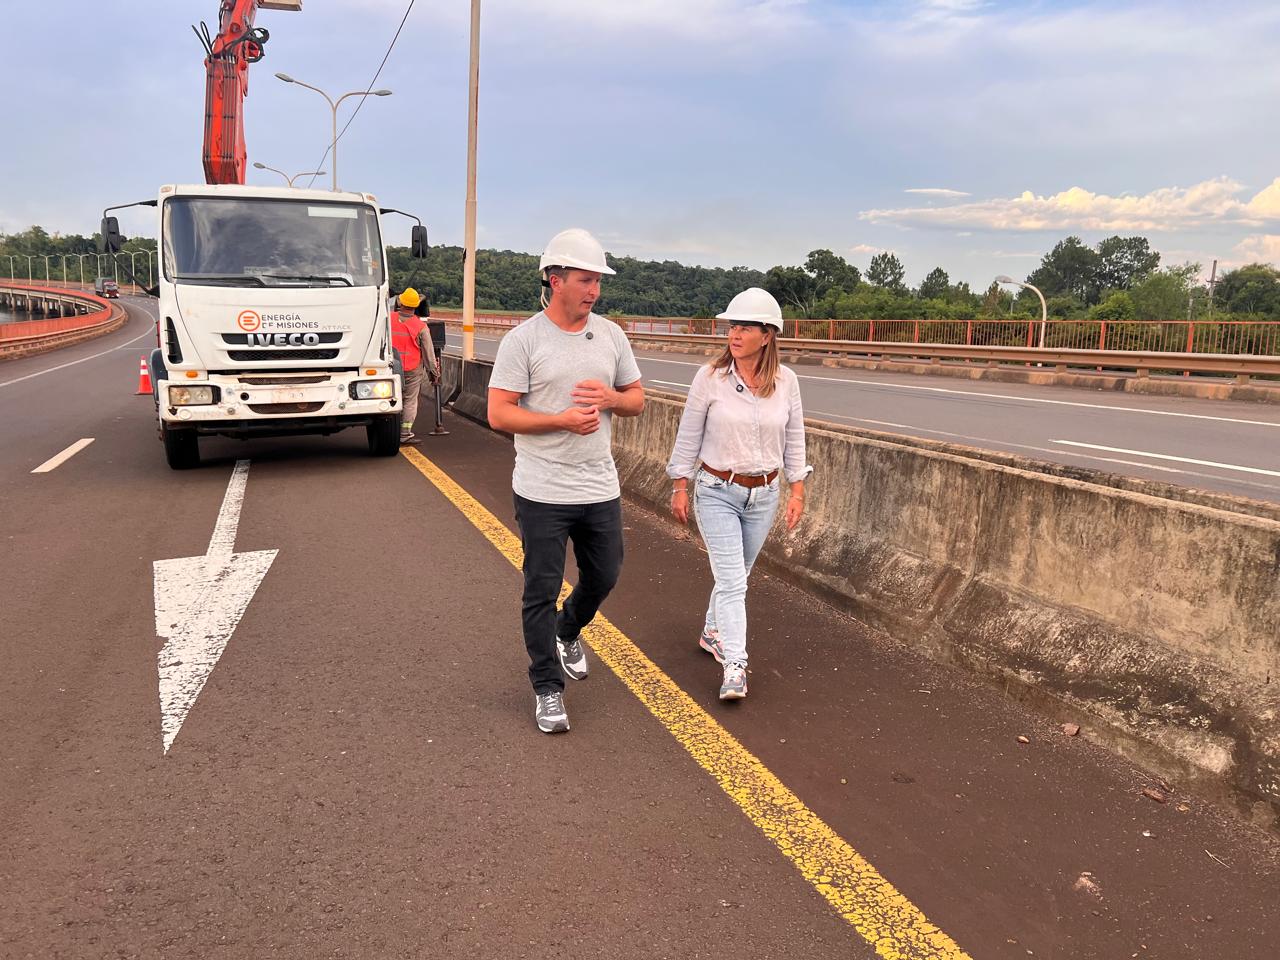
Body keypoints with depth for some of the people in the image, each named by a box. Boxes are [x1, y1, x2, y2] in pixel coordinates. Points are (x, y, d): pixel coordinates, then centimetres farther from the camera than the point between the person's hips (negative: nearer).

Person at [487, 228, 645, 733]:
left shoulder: (611, 335, 6)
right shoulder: (523, 340, -8)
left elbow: (637, 399, 12)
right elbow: (499, 413, -12)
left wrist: (610, 397, -11)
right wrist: (563, 420, -21)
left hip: (600, 488, 5)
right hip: (543, 492, -5)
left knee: (603, 577, 17)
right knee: (542, 591, 3)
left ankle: (568, 632, 48)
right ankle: (548, 688, 18)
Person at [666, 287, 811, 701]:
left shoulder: (786, 381, -4)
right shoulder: (710, 377, -11)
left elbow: (794, 440, 5)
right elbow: (689, 436, -3)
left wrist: (797, 490, 4)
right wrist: (680, 487, -1)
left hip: (763, 495, 3)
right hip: (717, 492, -3)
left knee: (735, 575, 18)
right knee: (731, 580, -10)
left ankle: (712, 632, 40)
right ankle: (734, 667, -8)